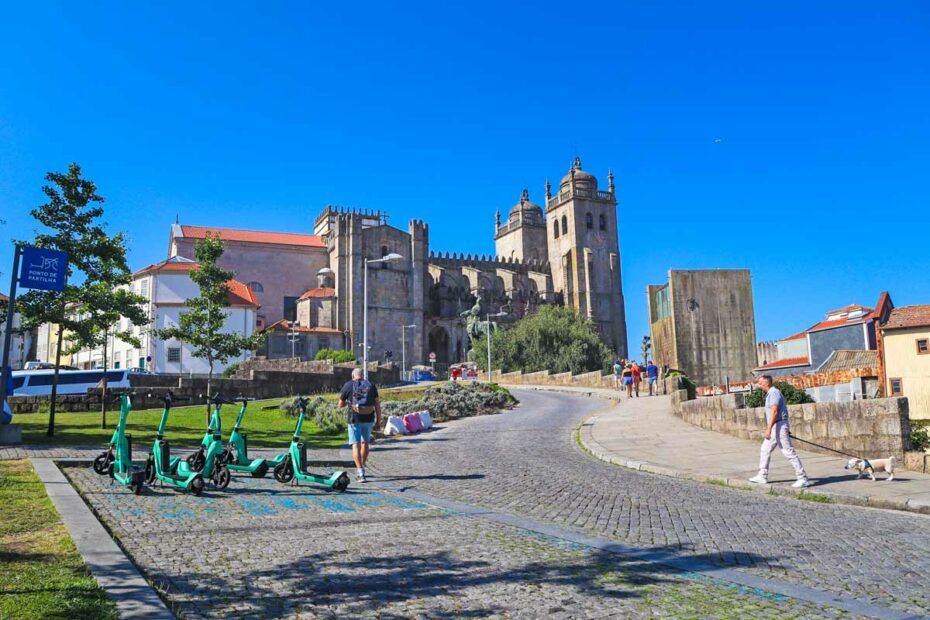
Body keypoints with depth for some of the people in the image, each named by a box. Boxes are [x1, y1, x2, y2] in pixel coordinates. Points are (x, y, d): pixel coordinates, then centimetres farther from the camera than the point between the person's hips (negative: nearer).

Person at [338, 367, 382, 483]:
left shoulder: (348, 385, 3)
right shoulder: (371, 385, 9)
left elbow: (340, 405, 9)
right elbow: (377, 403, 3)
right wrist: (379, 420, 6)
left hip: (355, 418, -3)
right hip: (369, 418, 3)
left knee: (356, 445, -1)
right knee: (365, 442, 20)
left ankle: (361, 473, -13)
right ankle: (361, 468, 32)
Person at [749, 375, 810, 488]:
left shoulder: (774, 392, -15)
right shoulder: (770, 393, 16)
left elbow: (775, 412, -24)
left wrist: (768, 428, -27)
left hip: (779, 426, -11)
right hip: (775, 428, 11)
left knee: (789, 452, -8)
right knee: (764, 450, 14)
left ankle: (803, 478, -3)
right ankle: (762, 476, 19)